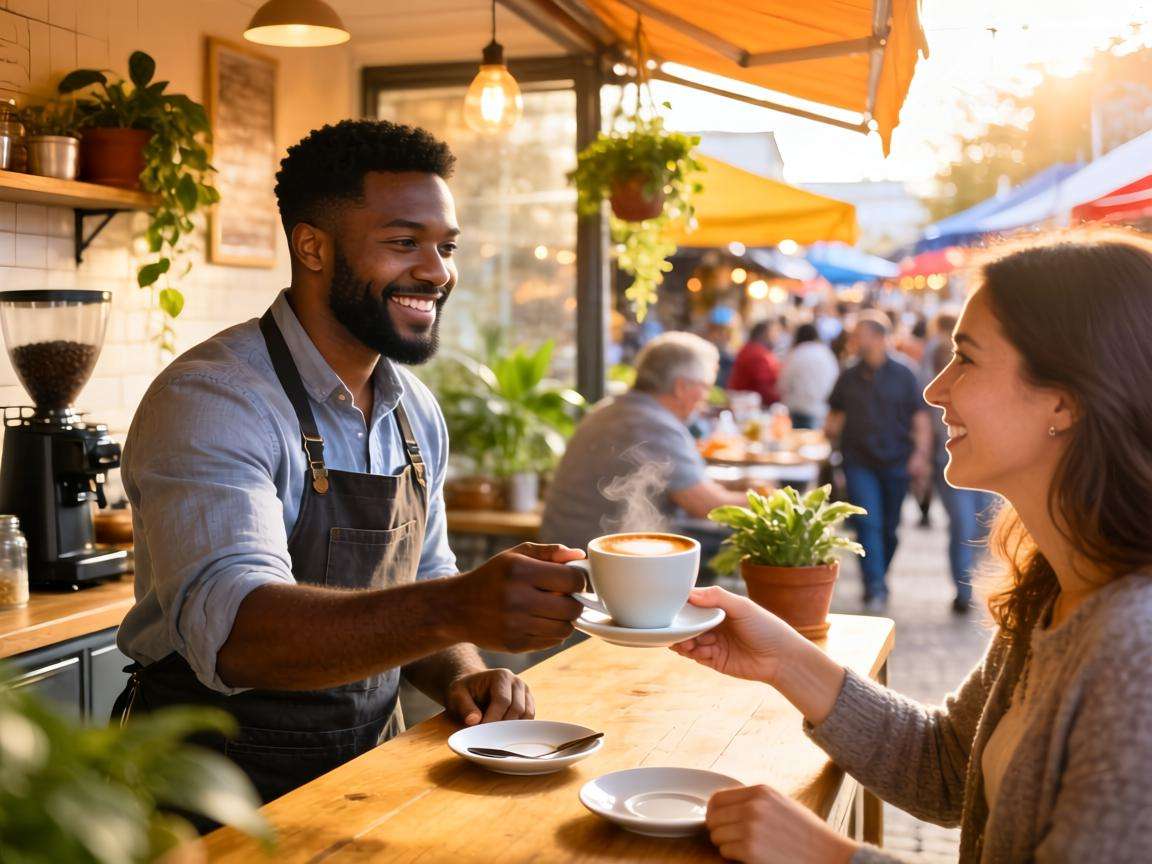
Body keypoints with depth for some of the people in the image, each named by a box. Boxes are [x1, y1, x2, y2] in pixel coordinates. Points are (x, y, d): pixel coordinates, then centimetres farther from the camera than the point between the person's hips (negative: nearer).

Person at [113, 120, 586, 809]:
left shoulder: (417, 410, 6)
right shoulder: (210, 399, -18)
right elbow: (231, 628, -31)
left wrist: (462, 676, -6)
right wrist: (455, 611, -44)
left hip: (372, 766, 6)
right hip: (225, 791, -6)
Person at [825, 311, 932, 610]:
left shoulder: (902, 375, 2)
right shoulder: (848, 378, 8)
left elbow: (920, 418, 1)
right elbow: (836, 414, 17)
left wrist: (920, 453, -11)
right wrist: (831, 429, -3)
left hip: (896, 462, 0)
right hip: (859, 462, 0)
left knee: (889, 528, 9)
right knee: (868, 524, -12)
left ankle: (878, 580, 28)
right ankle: (875, 588, -12)